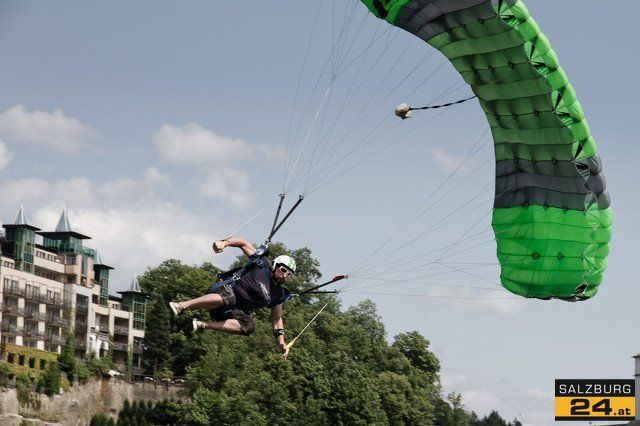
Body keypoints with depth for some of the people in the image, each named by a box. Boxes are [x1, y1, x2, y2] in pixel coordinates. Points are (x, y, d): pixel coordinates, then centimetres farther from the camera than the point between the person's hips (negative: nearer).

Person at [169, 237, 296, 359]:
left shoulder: (278, 295, 11)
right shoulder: (262, 264, 1)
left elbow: (277, 319, 19)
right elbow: (243, 243, 3)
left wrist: (281, 342, 6)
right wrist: (224, 243, -16)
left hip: (233, 312, 5)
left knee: (249, 325, -29)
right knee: (228, 297, -42)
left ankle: (202, 325, -26)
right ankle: (181, 306, -42)